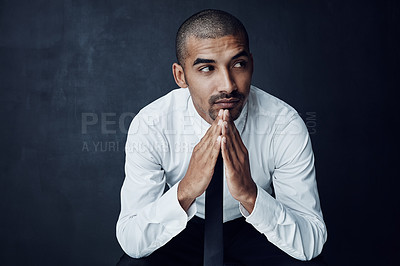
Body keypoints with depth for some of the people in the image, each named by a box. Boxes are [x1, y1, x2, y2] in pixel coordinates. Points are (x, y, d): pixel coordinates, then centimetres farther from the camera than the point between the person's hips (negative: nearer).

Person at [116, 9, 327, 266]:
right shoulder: (150, 126, -22)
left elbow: (312, 242, -21)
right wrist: (185, 191, -40)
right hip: (182, 229, 0)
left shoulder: (286, 125, -22)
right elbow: (130, 241, -22)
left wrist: (250, 194, -39)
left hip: (256, 228, 1)